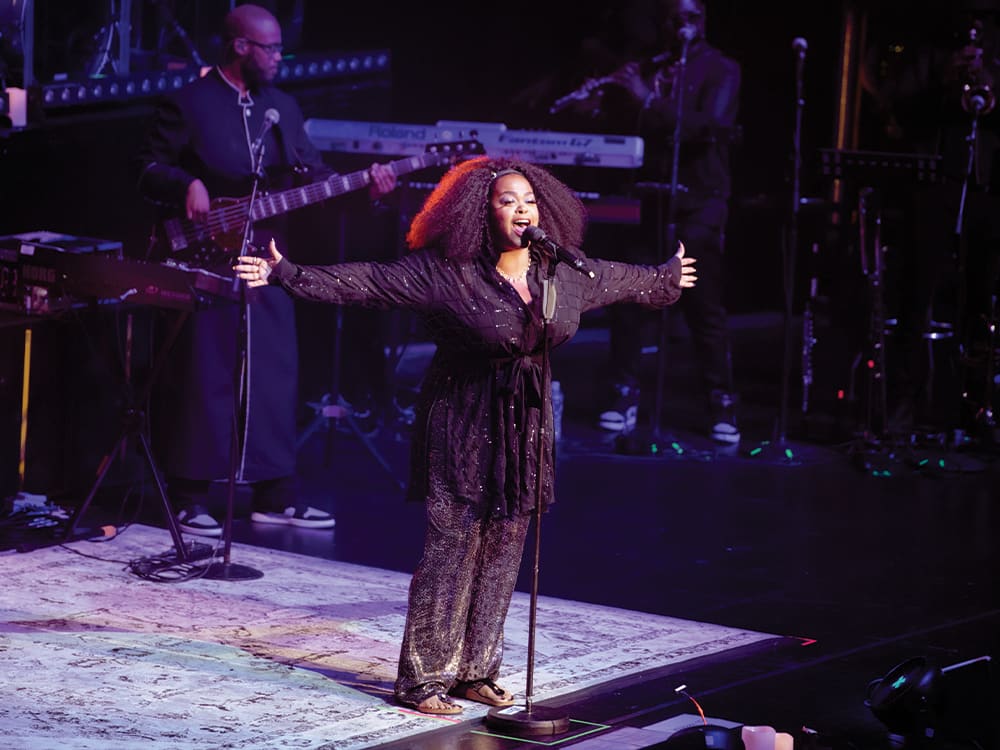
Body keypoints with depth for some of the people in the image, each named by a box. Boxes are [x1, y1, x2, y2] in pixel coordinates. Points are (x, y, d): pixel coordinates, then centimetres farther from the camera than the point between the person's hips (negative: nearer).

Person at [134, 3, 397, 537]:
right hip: (204, 259, -6)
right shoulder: (188, 104, -5)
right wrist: (187, 184, -23)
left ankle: (276, 496, 15)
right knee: (202, 377, -4)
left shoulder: (283, 107, 13)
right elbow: (148, 169, -4)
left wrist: (363, 186, -4)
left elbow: (311, 173, 11)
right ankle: (189, 499, 4)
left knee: (274, 376, 7)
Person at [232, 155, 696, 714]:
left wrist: (667, 279, 38)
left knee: (504, 548, 8)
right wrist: (287, 275, -22)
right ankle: (423, 679, 4)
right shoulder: (445, 271, -13)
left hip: (526, 425, 6)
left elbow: (622, 279, 24)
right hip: (464, 423, -6)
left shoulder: (563, 275, 4)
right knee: (452, 547, -6)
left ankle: (475, 671, 21)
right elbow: (363, 281, -15)